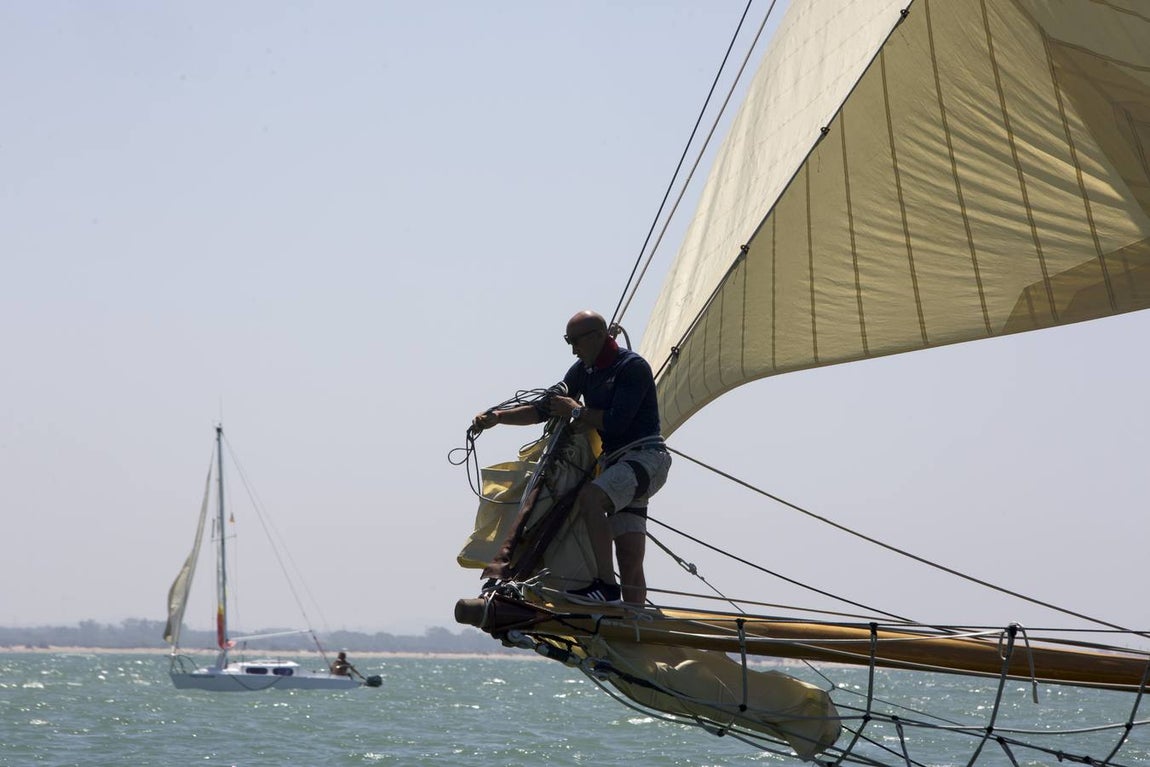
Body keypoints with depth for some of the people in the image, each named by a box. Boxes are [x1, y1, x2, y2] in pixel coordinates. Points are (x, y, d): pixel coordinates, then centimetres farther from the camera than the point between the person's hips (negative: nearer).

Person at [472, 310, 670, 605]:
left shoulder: (633, 367, -10)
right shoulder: (584, 370, 14)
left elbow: (616, 422, -20)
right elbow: (545, 409, 18)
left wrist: (576, 411, -7)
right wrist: (498, 417, 7)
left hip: (645, 458, -8)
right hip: (612, 461, 8)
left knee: (588, 497, -31)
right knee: (630, 560, 3)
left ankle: (606, 587, -32)